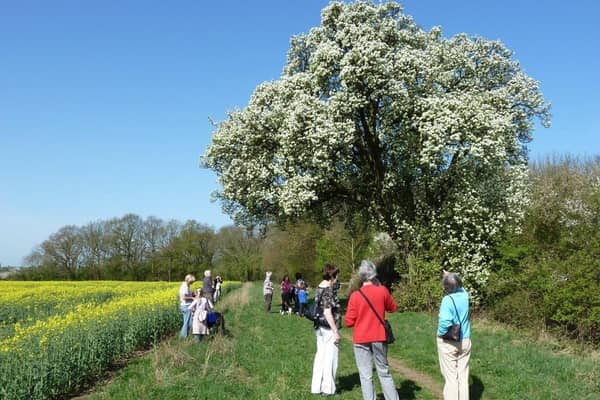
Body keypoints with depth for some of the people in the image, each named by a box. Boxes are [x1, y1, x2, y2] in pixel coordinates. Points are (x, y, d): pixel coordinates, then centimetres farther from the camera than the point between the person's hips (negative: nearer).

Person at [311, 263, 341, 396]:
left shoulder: (319, 288, 8)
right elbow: (327, 312, -22)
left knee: (320, 355, 13)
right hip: (329, 329, -8)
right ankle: (328, 388, 10)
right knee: (330, 357, 2)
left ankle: (316, 387, 19)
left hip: (319, 327, 8)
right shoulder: (329, 290, -18)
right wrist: (336, 331, -18)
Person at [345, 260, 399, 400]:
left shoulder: (355, 295, -12)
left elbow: (349, 322, -8)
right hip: (379, 337, 2)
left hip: (361, 340, -2)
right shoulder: (383, 290, -7)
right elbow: (393, 308, 12)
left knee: (366, 376, 5)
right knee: (384, 372, 15)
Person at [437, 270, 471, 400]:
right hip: (465, 341, 5)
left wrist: (441, 333, -11)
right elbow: (460, 287, 22)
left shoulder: (447, 300, -20)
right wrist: (451, 276, 31)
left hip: (448, 343, -5)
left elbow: (445, 322, -29)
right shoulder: (464, 295, -3)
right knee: (463, 376, 12)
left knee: (451, 377, 3)